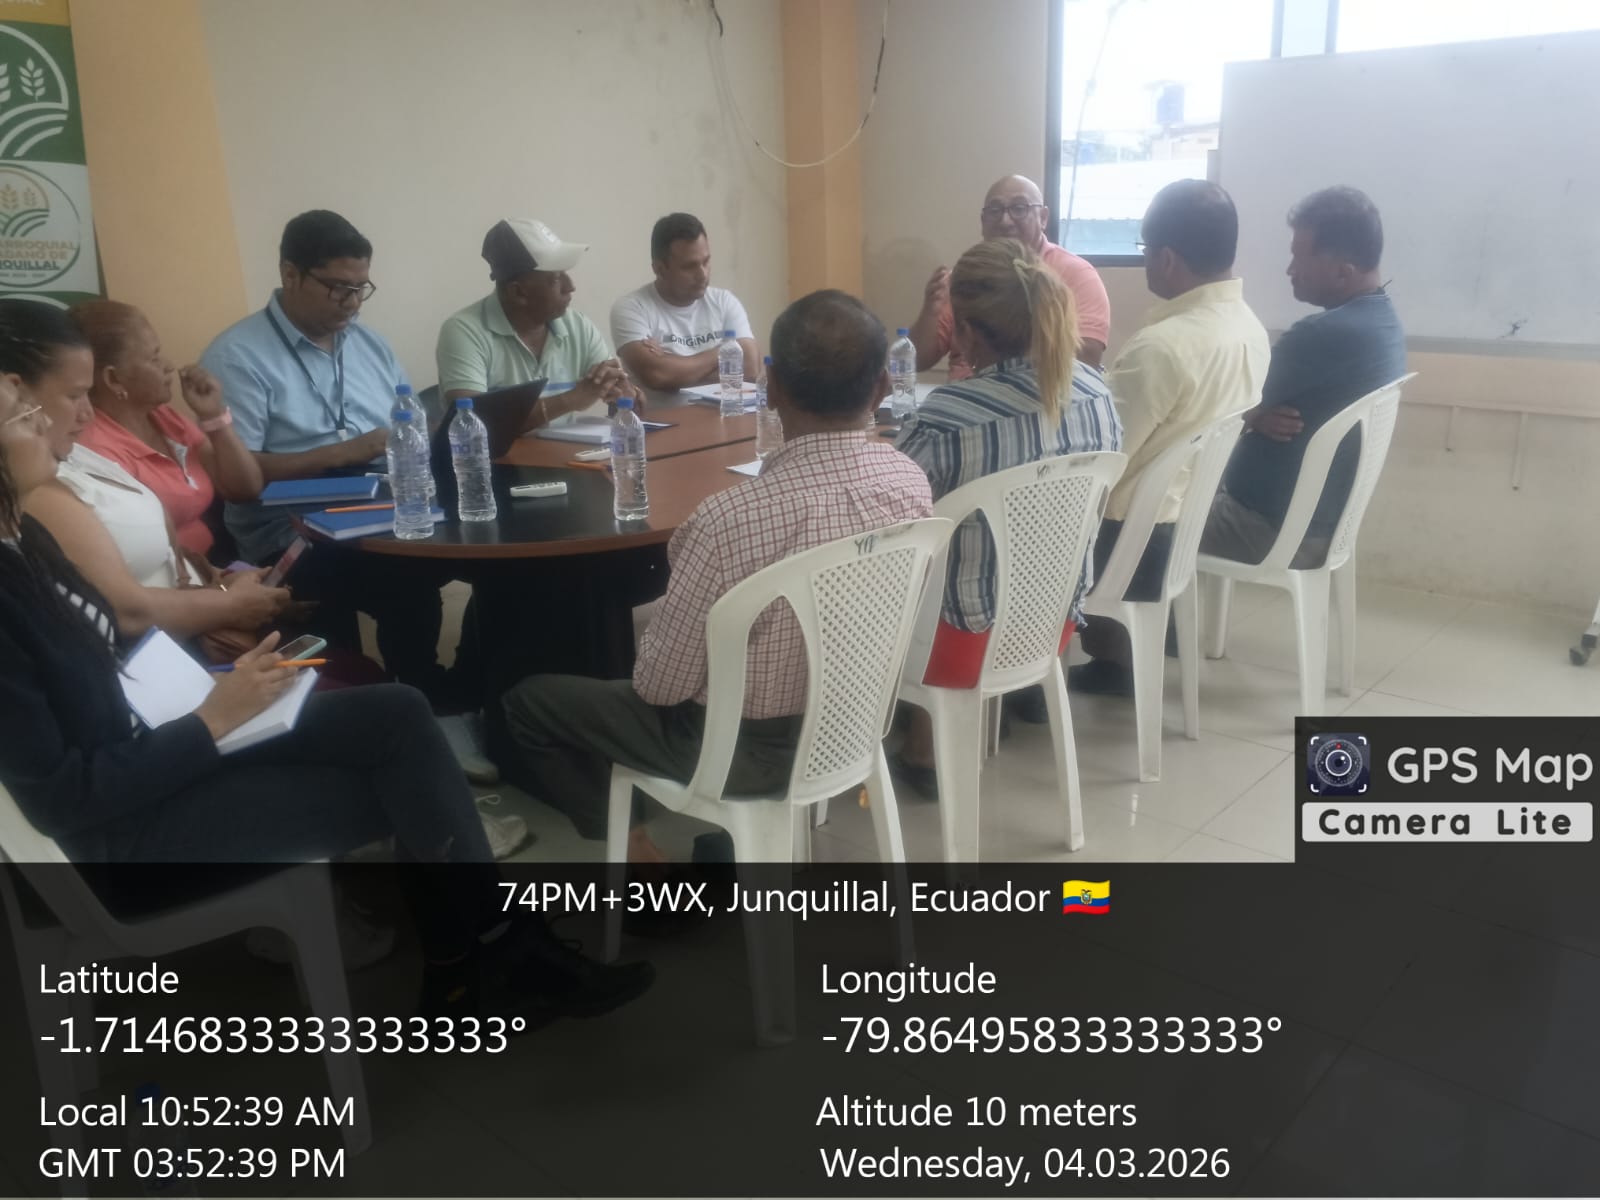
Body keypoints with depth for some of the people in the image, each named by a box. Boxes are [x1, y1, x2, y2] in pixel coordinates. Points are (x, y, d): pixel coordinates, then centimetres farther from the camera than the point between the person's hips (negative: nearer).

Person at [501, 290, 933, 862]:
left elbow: (660, 684, -21)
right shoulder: (911, 480, -15)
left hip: (743, 749, -6)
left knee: (529, 698, 13)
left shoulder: (731, 517, -33)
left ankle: (624, 839, 18)